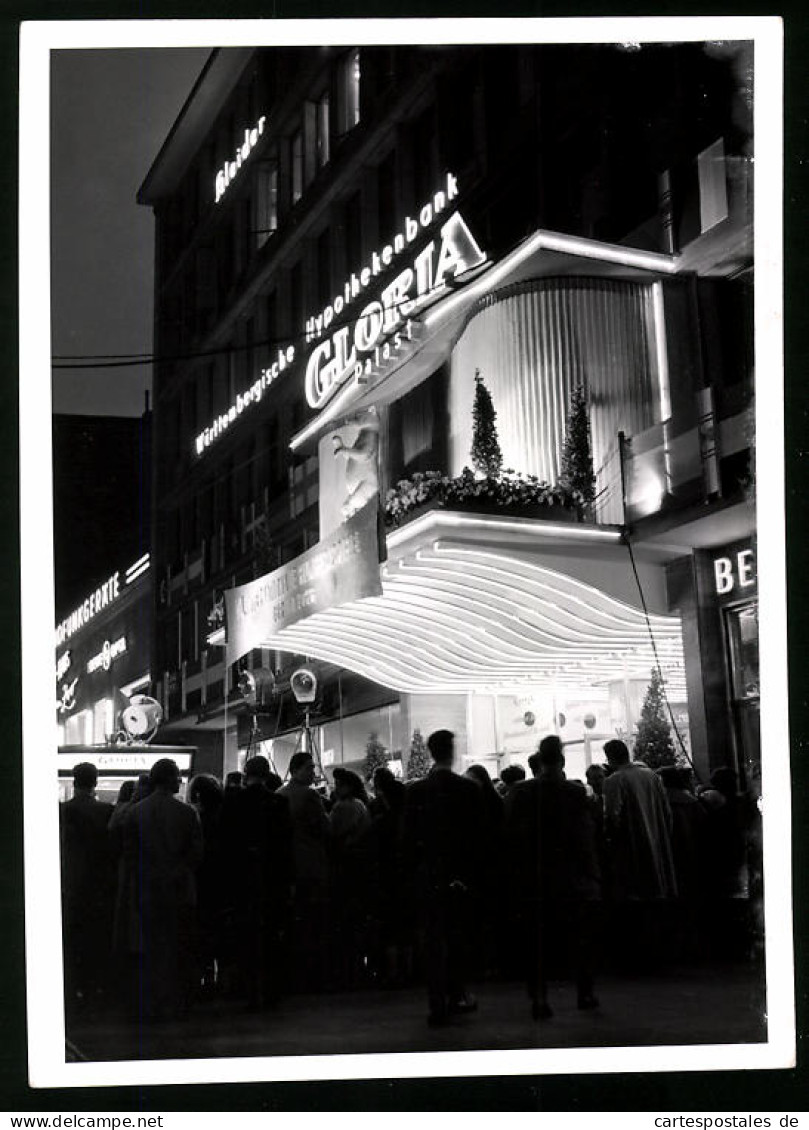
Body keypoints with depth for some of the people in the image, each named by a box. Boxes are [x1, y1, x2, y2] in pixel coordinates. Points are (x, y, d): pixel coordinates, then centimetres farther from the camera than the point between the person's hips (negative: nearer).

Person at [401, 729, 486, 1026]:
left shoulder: (415, 791, -4)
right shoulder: (469, 789, -6)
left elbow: (407, 836, -1)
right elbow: (478, 834, -4)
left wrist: (411, 871, 9)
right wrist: (475, 872, 4)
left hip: (427, 875, 0)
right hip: (461, 874, 0)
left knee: (434, 938, 3)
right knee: (459, 935, 13)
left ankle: (438, 1004, -1)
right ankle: (456, 995, 19)